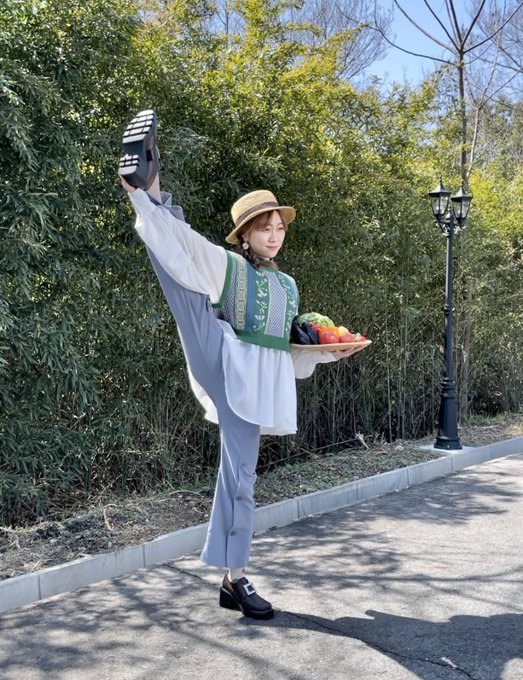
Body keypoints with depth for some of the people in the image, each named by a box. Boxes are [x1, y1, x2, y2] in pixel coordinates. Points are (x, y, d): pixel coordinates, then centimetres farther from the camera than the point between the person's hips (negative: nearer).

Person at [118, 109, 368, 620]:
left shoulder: (288, 285, 23)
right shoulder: (225, 265, 6)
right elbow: (181, 246, -11)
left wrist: (332, 350, 17)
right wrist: (142, 198, -25)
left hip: (258, 380, 4)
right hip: (221, 363, -4)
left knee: (241, 474, 4)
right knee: (186, 288, -27)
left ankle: (234, 579, 13)